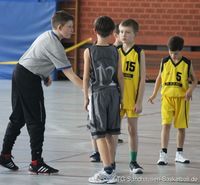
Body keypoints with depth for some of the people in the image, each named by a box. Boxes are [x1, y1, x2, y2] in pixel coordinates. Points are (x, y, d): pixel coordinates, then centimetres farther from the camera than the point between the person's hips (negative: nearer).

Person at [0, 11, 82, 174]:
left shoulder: (47, 35, 9)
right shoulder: (55, 45, -20)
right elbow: (70, 75, -23)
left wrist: (45, 75, 18)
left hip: (20, 72, 10)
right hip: (29, 79, -10)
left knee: (18, 118, 15)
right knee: (36, 120, -5)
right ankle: (36, 162, -2)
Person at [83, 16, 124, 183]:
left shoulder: (89, 51, -6)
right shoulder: (115, 51, 2)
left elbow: (86, 77, -4)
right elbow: (120, 76, 4)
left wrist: (86, 97, 6)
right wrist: (121, 96, 14)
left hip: (98, 94, -4)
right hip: (113, 93, 4)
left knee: (99, 134, -3)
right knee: (109, 134, 13)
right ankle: (111, 168, 18)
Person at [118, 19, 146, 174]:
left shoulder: (139, 53, -4)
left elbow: (142, 79, -5)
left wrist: (139, 102, -9)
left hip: (132, 99, -2)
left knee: (133, 129, 6)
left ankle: (134, 162, 16)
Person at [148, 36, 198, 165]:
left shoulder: (187, 63, -4)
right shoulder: (164, 62, 0)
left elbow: (194, 79, 2)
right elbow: (159, 77, 12)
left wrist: (190, 90, -17)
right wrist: (154, 94, 9)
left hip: (182, 98, 0)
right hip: (167, 96, 0)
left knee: (181, 127, 7)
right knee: (166, 124, -10)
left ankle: (179, 154, 20)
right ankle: (163, 154, -8)